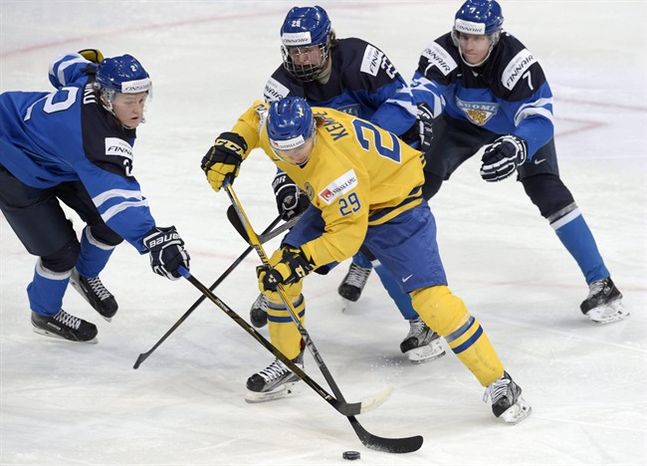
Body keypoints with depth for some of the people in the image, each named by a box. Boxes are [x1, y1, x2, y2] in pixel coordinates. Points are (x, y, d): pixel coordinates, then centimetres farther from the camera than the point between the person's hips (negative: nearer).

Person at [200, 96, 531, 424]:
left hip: (394, 204, -8)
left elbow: (348, 233, -35)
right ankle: (288, 362, 21)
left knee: (430, 297, -19)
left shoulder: (336, 166, -40)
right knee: (276, 273, 0)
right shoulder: (275, 125, -18)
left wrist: (301, 260, -39)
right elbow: (256, 115, 7)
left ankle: (498, 382, -9)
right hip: (335, 203, 8)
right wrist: (230, 146, -6)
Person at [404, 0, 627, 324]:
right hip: (462, 122, 3)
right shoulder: (442, 53, -32)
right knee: (421, 181, -5)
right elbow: (423, 91, -43)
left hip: (517, 124, -3)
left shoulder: (517, 63, -38)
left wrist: (515, 147, -62)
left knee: (548, 193, -16)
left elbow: (539, 119, -42)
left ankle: (600, 283, -12)